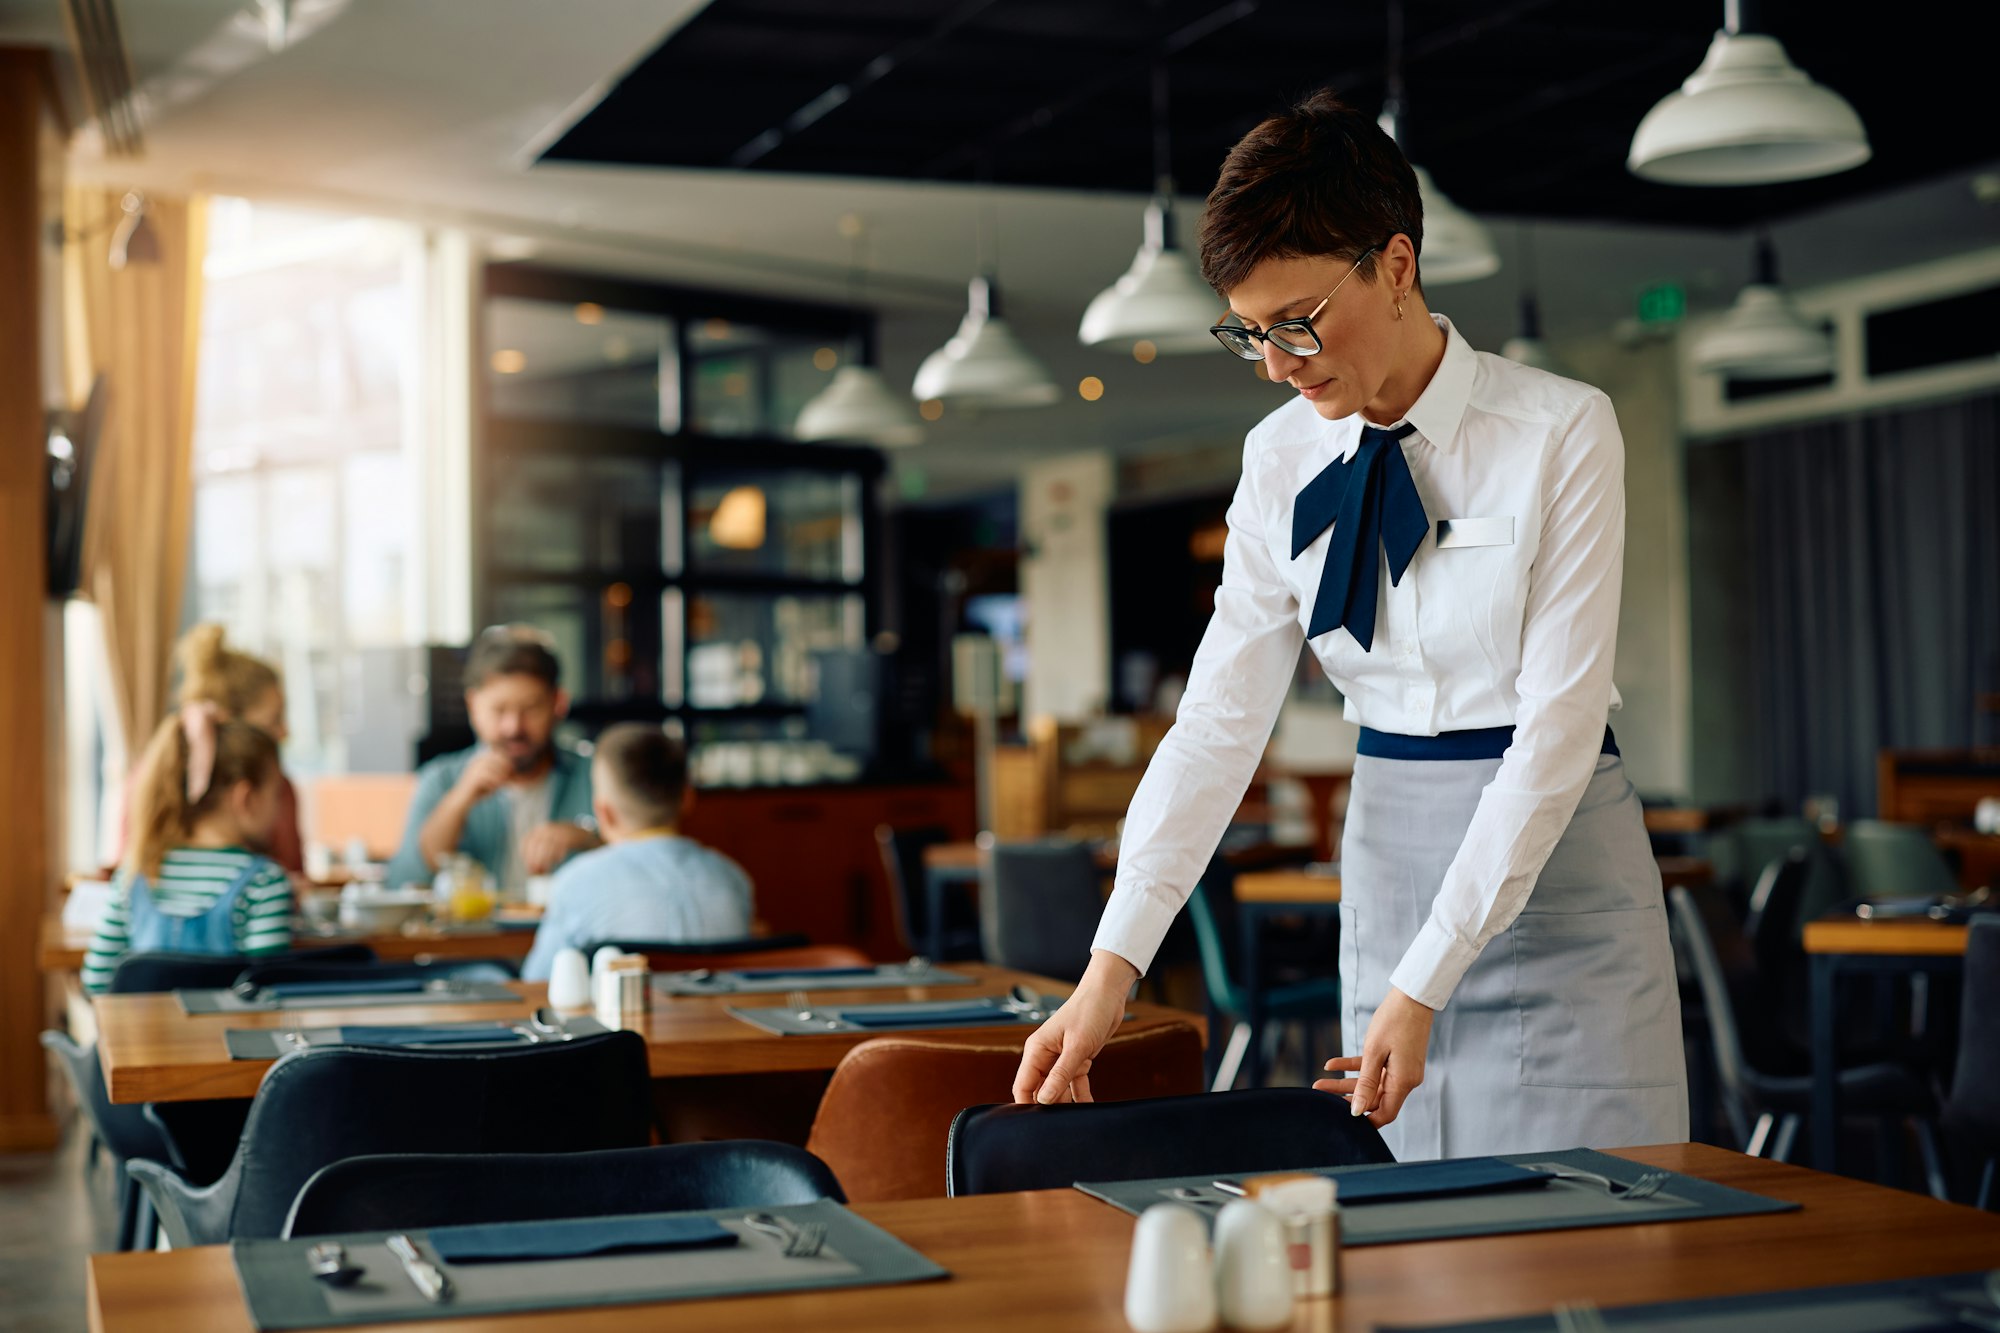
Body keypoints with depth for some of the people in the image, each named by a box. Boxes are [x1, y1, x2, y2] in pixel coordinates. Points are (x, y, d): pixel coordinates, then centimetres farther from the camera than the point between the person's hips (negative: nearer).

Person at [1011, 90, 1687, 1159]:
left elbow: (1558, 728, -16)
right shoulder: (1282, 460, 2)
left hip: (1551, 859, -4)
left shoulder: (1561, 433, -12)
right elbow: (1220, 720, -3)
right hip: (1388, 858, 4)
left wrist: (1424, 987, -21)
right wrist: (1111, 970, -13)